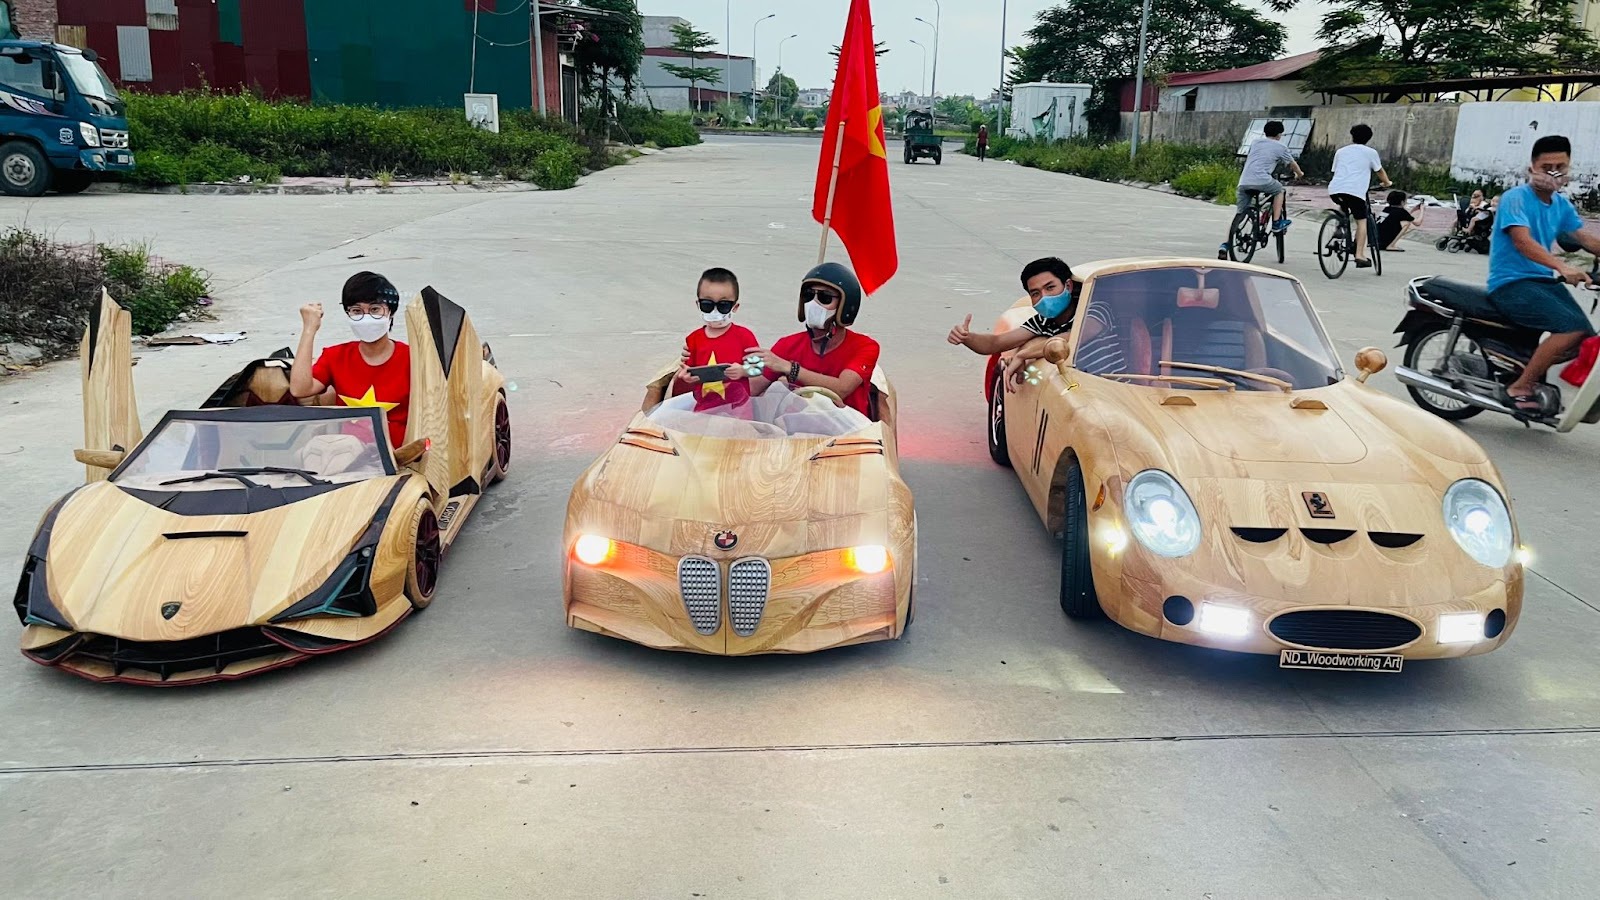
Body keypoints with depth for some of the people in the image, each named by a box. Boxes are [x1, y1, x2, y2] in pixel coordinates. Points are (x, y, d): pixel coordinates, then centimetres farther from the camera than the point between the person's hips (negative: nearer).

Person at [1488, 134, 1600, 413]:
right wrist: (1563, 267, -38)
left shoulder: (1562, 204, 13)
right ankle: (1519, 387, -15)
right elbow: (1523, 242, -24)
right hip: (1511, 283, -8)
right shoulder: (1516, 198, -10)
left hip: (1544, 280, 8)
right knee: (1574, 327, -24)